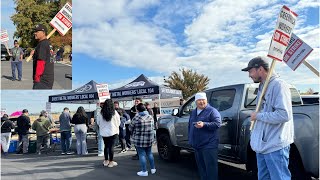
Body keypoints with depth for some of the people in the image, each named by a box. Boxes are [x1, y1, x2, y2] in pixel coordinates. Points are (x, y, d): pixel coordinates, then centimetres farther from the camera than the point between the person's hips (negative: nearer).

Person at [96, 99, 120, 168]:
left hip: (104, 132, 3)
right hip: (113, 132, -3)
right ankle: (111, 162, 10)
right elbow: (118, 122, -3)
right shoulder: (114, 112, -13)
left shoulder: (101, 113, -8)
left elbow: (98, 122, 4)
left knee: (106, 146, 16)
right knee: (111, 146, 4)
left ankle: (106, 161, 25)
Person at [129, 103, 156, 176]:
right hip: (149, 139, 5)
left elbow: (130, 128, -4)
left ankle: (144, 171, 11)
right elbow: (153, 127, 8)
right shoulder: (150, 117, -1)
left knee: (142, 155, 5)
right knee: (149, 153, 19)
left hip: (139, 140, -5)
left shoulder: (136, 118, -16)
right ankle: (153, 168, 28)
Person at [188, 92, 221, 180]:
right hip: (197, 145, 8)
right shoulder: (193, 112, 16)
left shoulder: (212, 111, -7)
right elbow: (189, 126, 24)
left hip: (209, 145, -7)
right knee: (201, 167, 16)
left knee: (210, 167, -5)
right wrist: (190, 139, 19)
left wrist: (204, 124, -26)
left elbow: (218, 124, -16)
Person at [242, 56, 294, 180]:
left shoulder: (278, 85, -13)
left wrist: (258, 116, -14)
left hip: (275, 147, -9)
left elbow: (284, 115, -23)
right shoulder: (262, 87, 14)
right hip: (262, 145, 9)